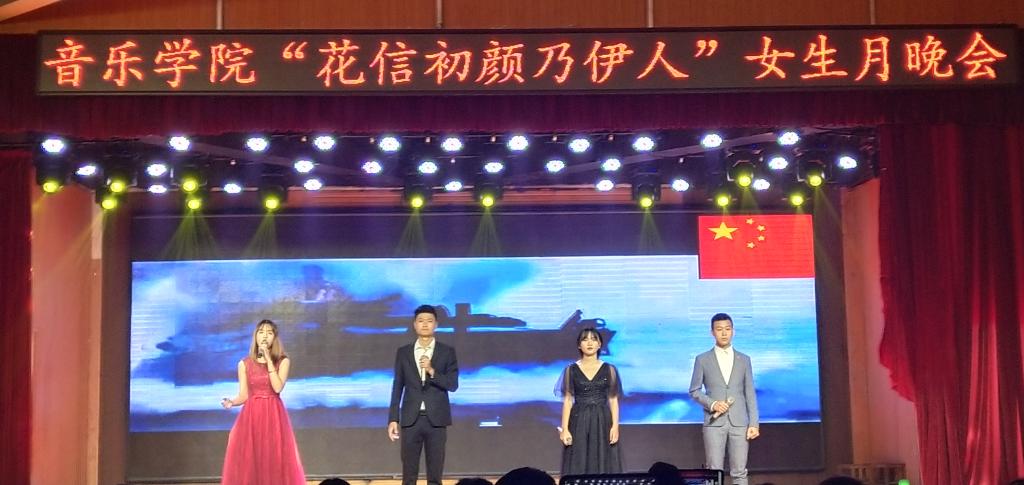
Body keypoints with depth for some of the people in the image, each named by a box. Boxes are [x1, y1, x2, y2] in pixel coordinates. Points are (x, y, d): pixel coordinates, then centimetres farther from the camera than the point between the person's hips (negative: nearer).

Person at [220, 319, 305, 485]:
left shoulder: (283, 361, 2)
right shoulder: (244, 364, 5)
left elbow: (278, 387, -13)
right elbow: (243, 396, 6)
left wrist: (269, 360, -13)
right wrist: (231, 402, -15)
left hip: (274, 417, -1)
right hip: (251, 417, 1)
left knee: (275, 461, -3)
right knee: (248, 463, -2)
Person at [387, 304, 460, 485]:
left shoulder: (447, 352, 3)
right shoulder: (403, 352, 8)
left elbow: (453, 385, -5)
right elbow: (397, 388, 8)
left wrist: (432, 371, -19)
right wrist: (393, 419, 3)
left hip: (436, 420, -1)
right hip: (411, 419, 1)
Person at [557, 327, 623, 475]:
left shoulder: (609, 369, 4)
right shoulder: (571, 370, 2)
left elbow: (613, 400, 4)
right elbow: (567, 400, 1)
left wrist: (615, 426, -7)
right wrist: (564, 428, -7)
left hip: (602, 421, 0)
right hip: (579, 422, 0)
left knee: (603, 466, 0)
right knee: (577, 467, -2)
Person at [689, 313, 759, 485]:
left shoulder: (744, 359, 10)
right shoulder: (702, 360, 5)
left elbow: (750, 393, 8)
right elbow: (694, 391, 6)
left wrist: (754, 423, 0)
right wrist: (712, 404, -11)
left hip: (739, 422, 1)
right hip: (714, 422, -1)